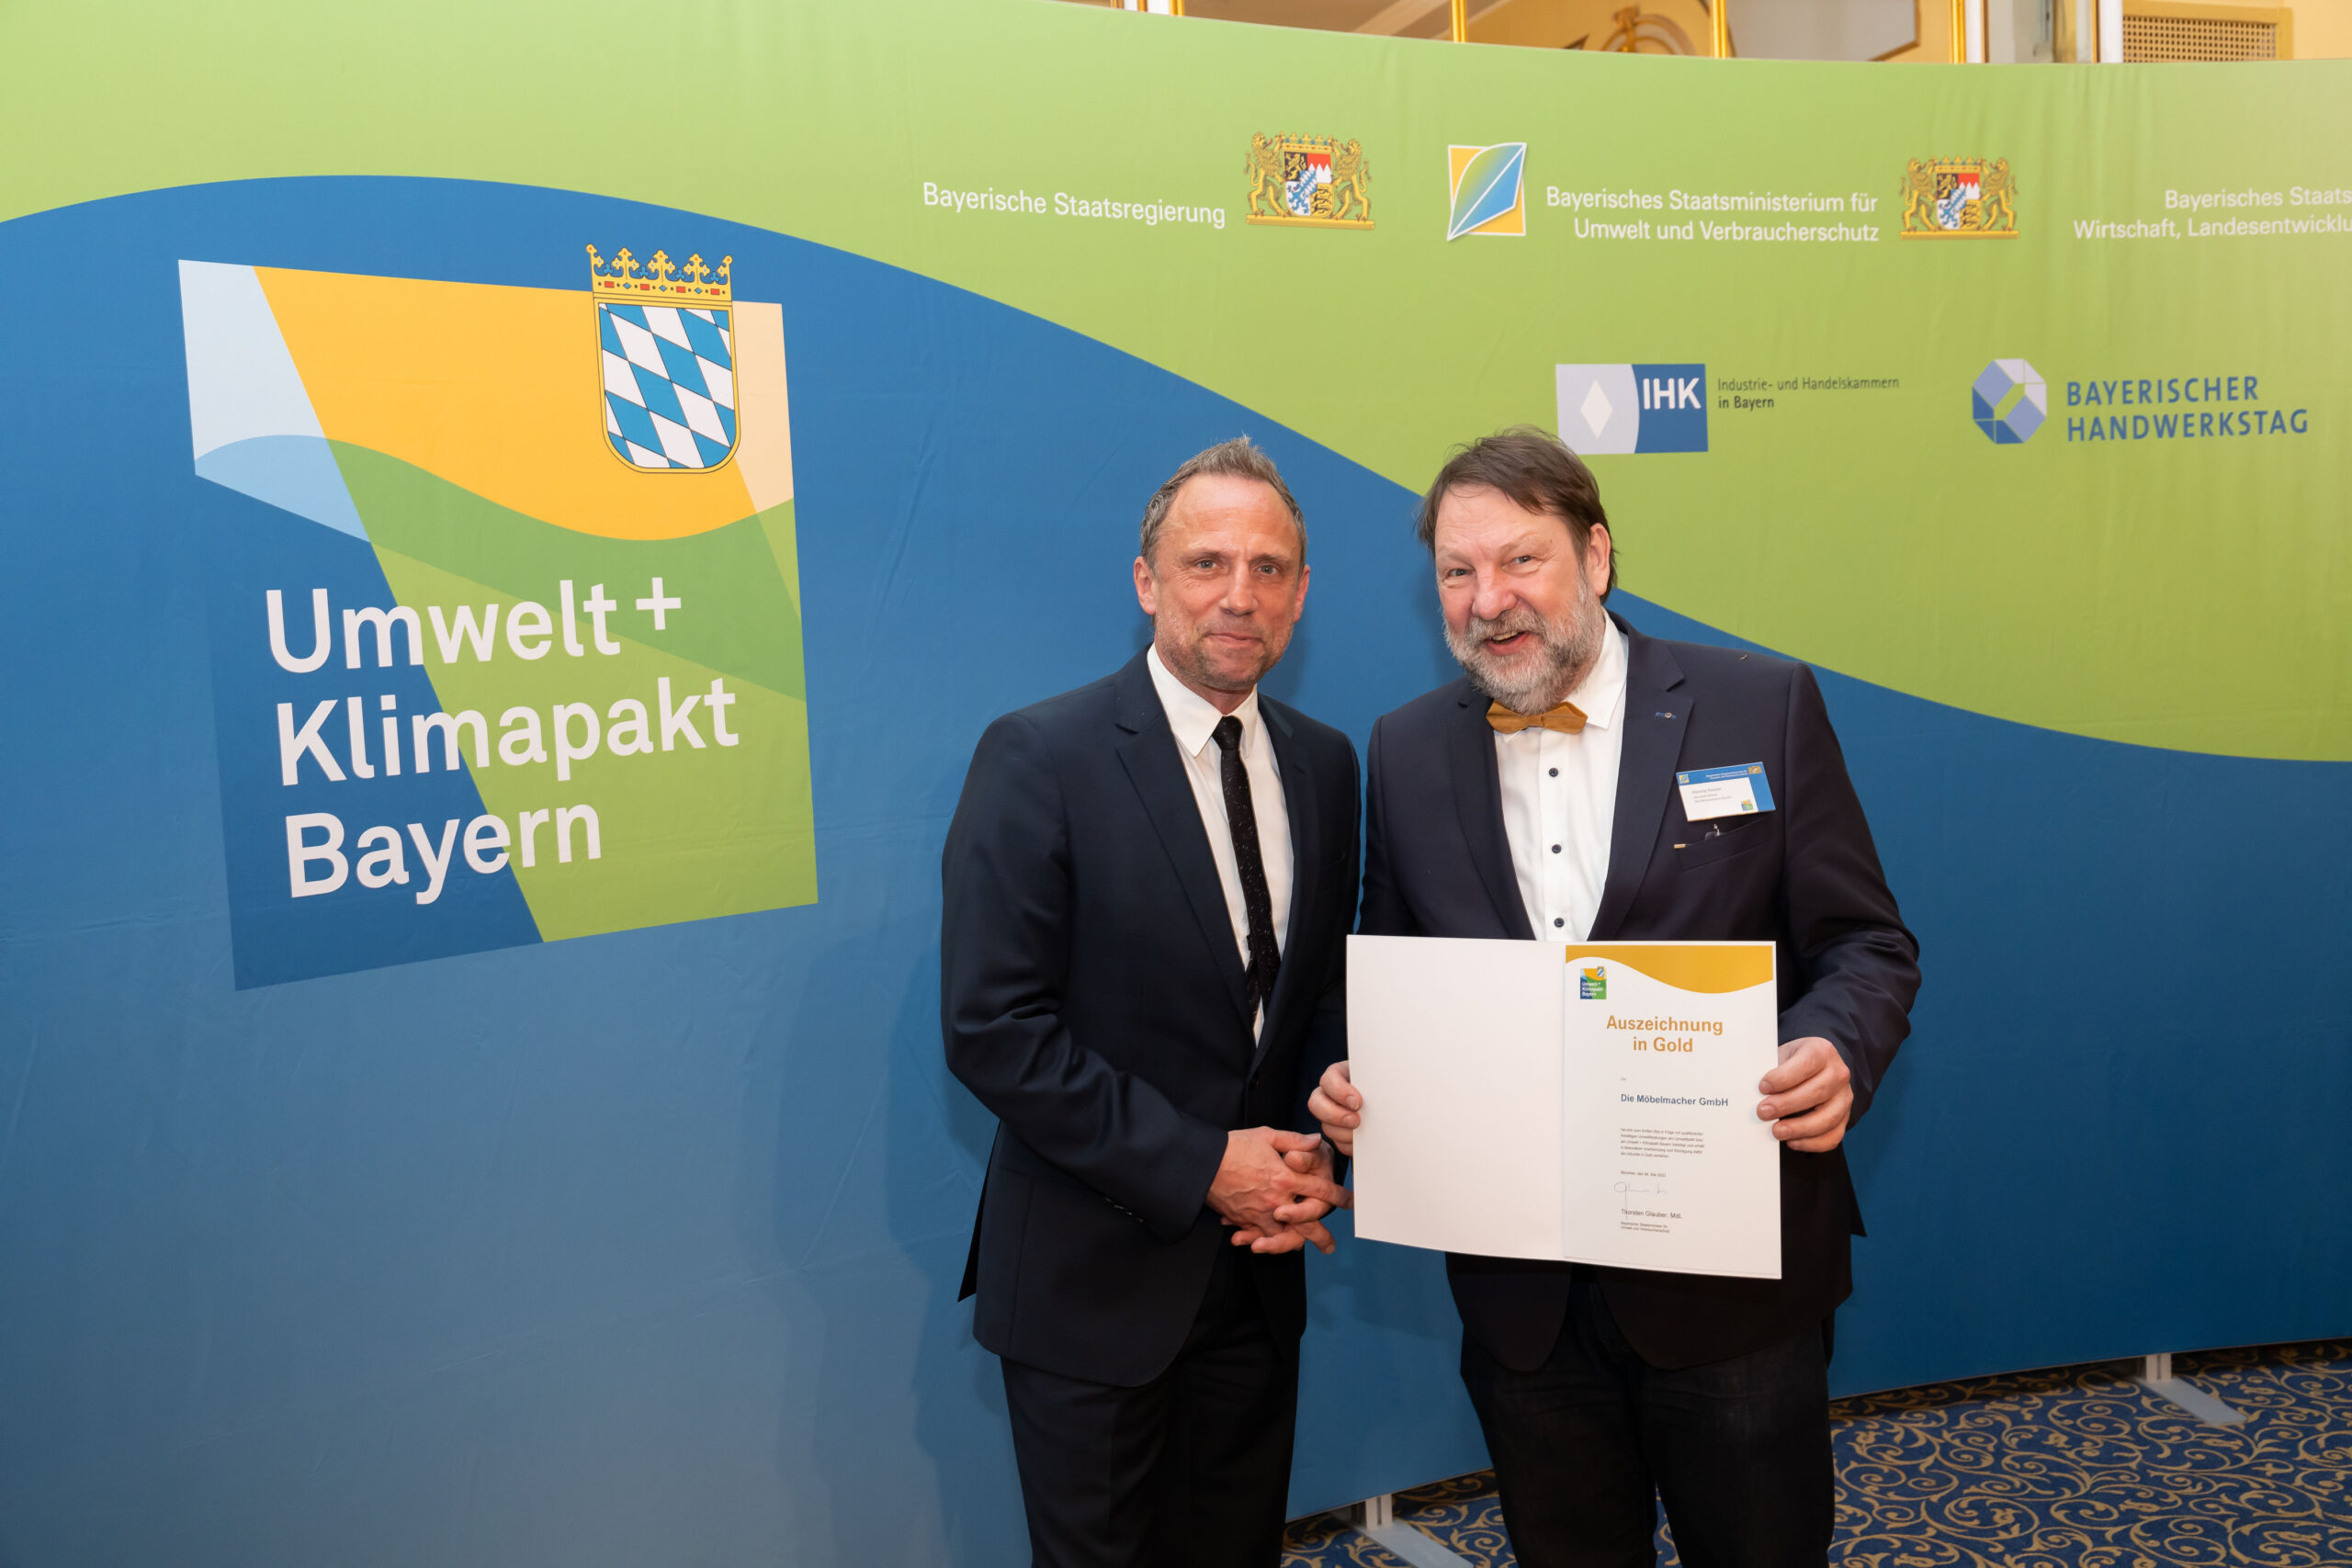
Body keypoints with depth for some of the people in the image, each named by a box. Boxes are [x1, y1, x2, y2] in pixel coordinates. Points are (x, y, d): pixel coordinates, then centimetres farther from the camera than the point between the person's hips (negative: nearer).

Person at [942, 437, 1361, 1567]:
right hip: (1093, 1277, -5)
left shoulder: (1325, 764, 4)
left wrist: (1318, 1159, -5)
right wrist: (1200, 1166, -18)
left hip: (1258, 1263, 5)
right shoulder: (1039, 757, -14)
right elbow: (990, 1027, -19)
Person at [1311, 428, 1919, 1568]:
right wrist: (1356, 1086, -10)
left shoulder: (1762, 707, -6)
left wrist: (1835, 1054, -24)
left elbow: (1866, 947, -4)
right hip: (1520, 1291, 3)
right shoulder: (1406, 753, 2)